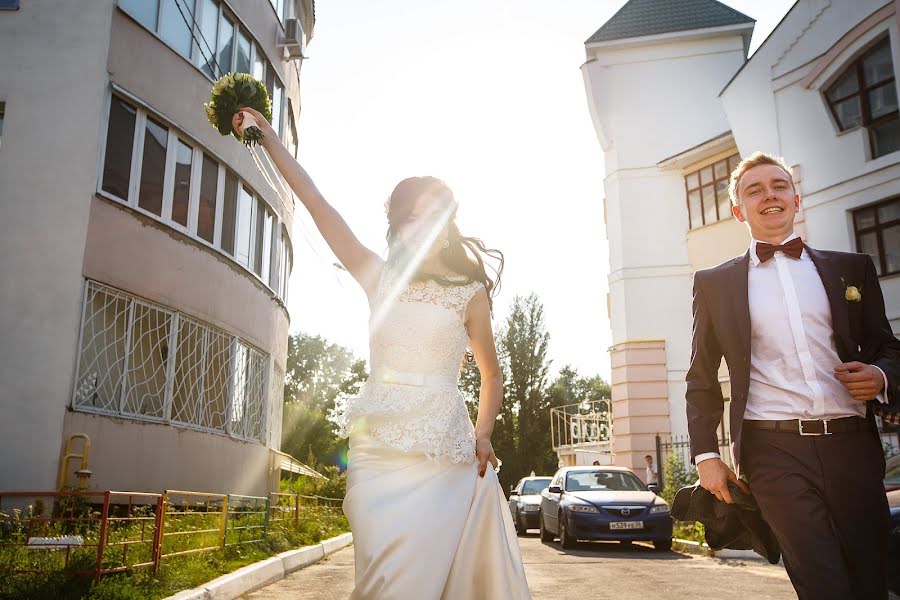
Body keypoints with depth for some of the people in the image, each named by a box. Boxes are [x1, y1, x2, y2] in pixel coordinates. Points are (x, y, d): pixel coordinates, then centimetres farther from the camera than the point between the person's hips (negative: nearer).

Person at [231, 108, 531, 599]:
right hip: (377, 447, 1)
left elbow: (491, 374, 15)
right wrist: (267, 135, 10)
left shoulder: (471, 292, 7)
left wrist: (483, 435, 0)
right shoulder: (379, 276, 11)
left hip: (443, 453, -1)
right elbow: (317, 204, 9)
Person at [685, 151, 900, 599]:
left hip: (852, 446, 3)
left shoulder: (852, 268, 14)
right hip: (774, 450, -2)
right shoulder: (714, 283, 9)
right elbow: (702, 377, 11)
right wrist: (706, 454, 3)